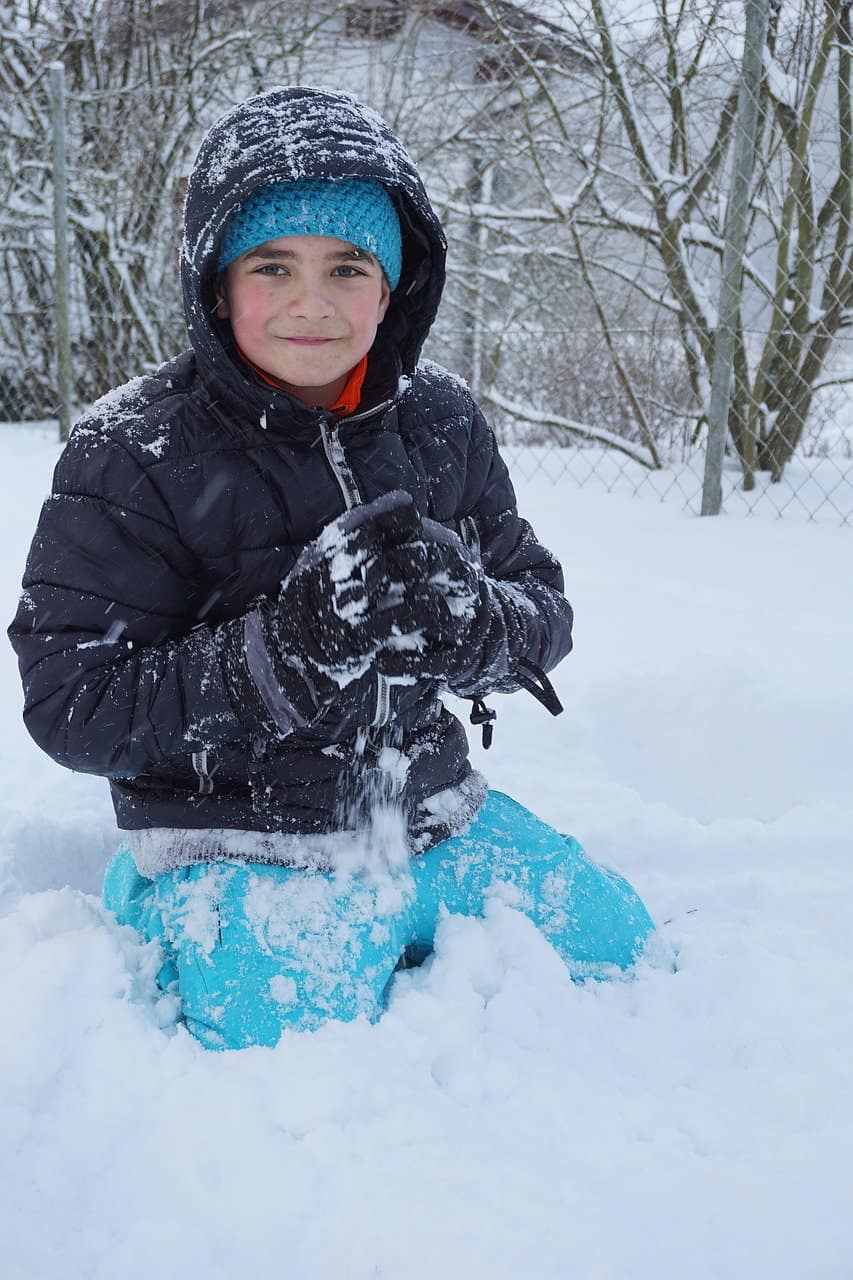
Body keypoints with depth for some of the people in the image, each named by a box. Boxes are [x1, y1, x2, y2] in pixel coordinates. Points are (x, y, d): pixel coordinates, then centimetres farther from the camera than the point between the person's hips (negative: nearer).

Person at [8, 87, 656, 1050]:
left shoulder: (442, 421, -2)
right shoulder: (133, 454, -15)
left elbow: (544, 608, 3)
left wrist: (466, 624, -22)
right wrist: (296, 644, -29)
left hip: (436, 818, 5)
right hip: (241, 850, -4)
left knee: (626, 954, 10)